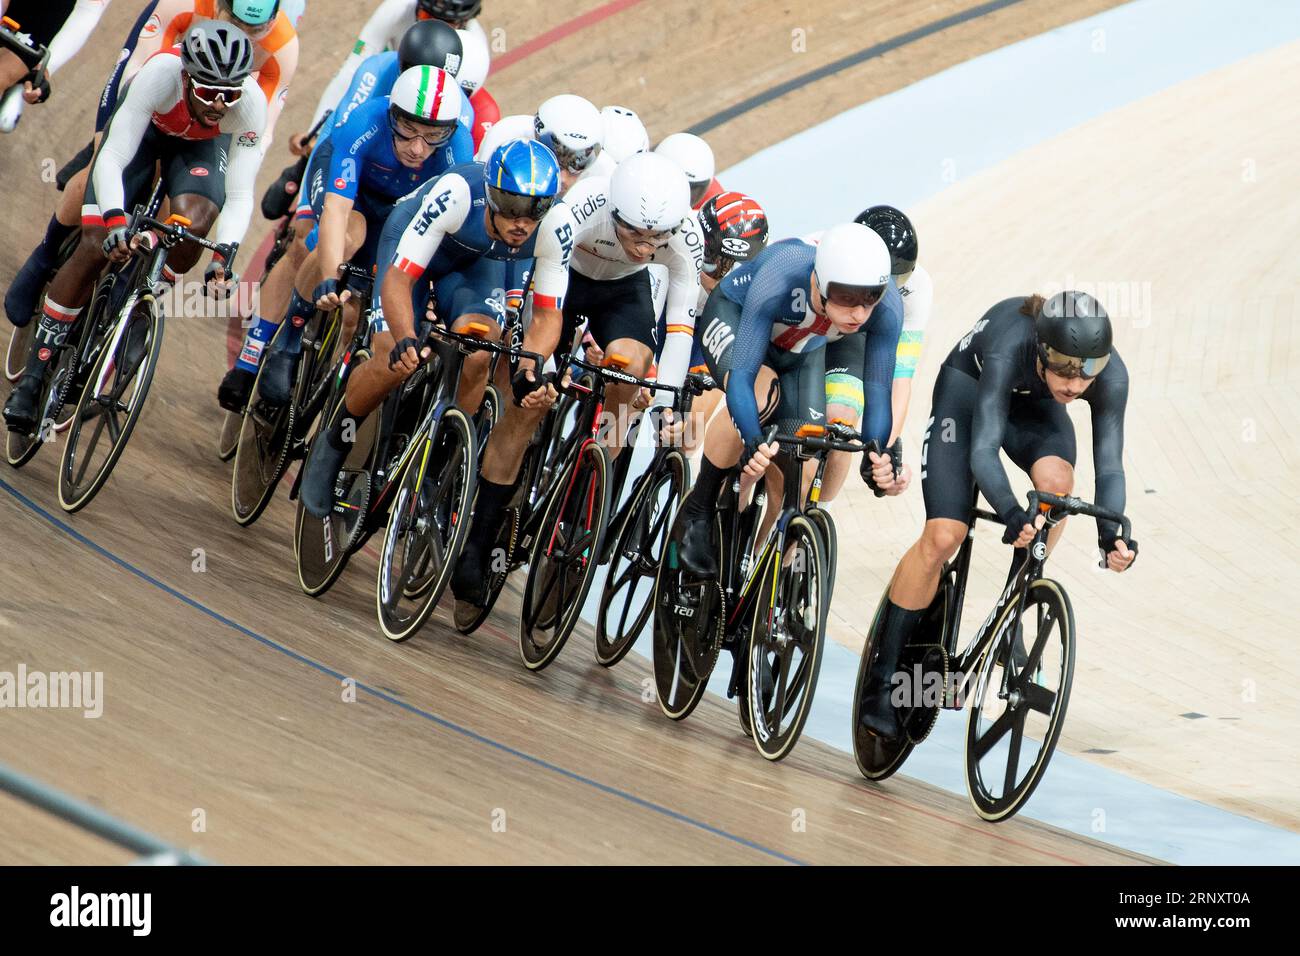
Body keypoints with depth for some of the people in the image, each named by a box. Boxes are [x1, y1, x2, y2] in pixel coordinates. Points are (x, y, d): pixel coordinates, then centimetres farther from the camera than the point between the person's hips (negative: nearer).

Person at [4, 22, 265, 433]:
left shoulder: (251, 103, -34)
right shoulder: (160, 74, -41)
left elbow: (239, 195, -30)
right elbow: (112, 159, -40)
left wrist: (225, 254, -45)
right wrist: (115, 221, -55)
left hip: (201, 144, 1)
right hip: (144, 126, -1)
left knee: (193, 221, -30)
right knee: (96, 245, -15)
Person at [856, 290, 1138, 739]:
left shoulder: (1111, 375, -31)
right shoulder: (1010, 347, -41)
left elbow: (1109, 465, -29)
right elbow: (983, 449, -46)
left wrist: (1111, 531, -46)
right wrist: (1013, 514, -61)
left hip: (1034, 405, 3)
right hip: (969, 387, -3)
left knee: (1056, 481, -31)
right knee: (943, 536, -16)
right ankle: (880, 682, -6)